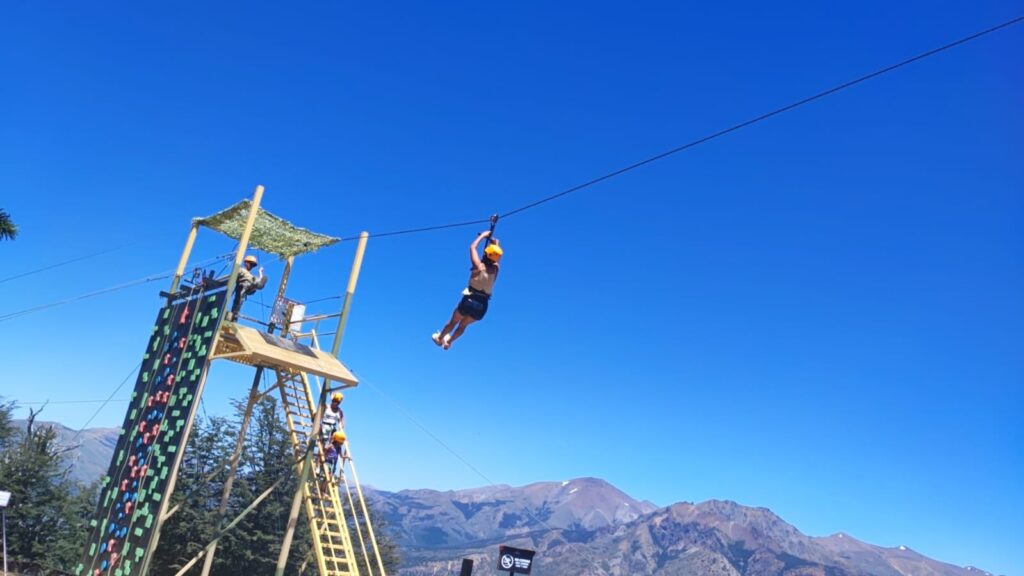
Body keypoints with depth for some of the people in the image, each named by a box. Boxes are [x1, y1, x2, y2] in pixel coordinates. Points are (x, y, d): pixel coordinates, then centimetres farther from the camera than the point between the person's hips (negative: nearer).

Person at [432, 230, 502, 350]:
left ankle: (439, 338, 43)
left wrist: (483, 235, 16)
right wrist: (496, 244, 28)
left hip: (470, 300, -4)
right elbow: (495, 257, 25)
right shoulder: (495, 269, 2)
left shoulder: (479, 266, -7)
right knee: (463, 325, 27)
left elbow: (472, 247, 6)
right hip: (483, 306, 4)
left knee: (453, 322, 22)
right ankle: (448, 342, 46)